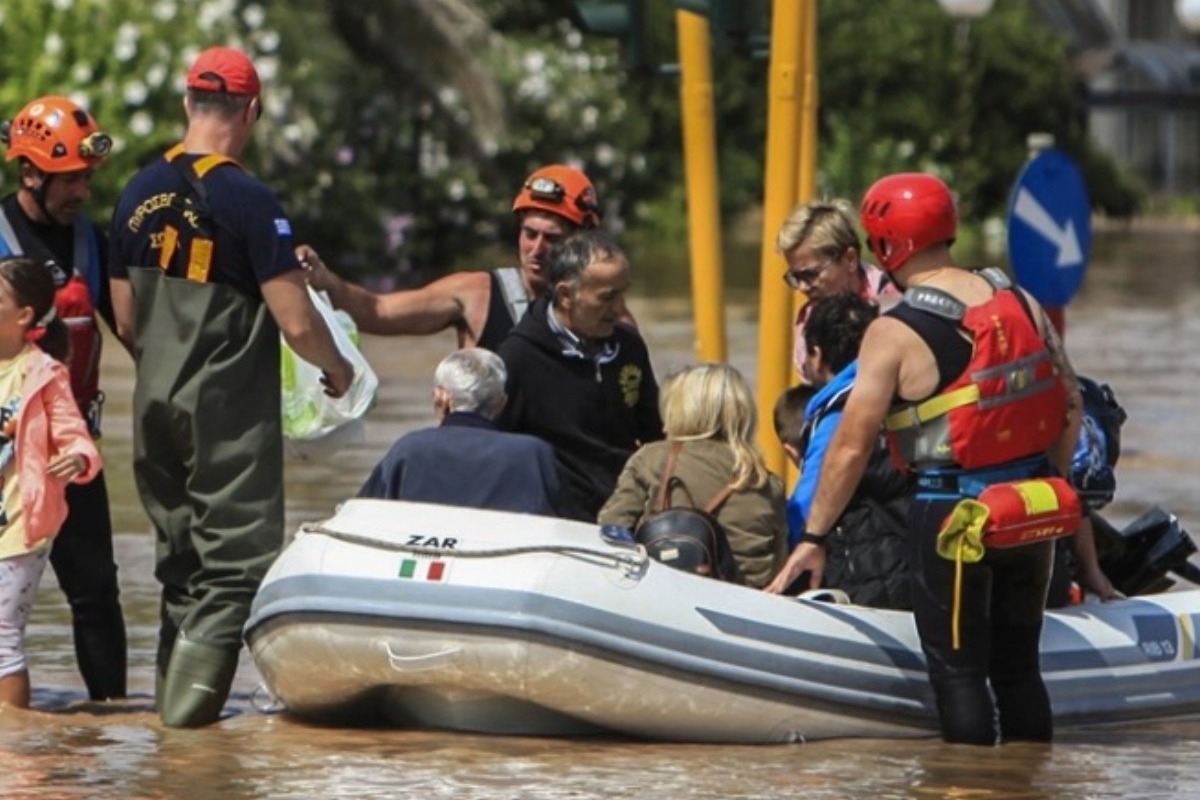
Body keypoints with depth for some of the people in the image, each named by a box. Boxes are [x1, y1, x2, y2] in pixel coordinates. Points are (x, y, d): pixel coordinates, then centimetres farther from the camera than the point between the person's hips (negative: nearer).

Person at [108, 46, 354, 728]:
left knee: (180, 556, 17)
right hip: (231, 413, -6)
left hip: (157, 407, 6)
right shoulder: (248, 200, -15)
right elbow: (296, 323, -16)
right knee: (235, 560, 0)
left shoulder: (139, 195, 5)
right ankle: (192, 700, -8)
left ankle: (174, 690, 18)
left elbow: (126, 321, 11)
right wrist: (337, 369, 3)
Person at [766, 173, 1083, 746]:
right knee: (1019, 667, 16)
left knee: (957, 672, 4)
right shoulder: (1021, 303, 3)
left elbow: (852, 446, -12)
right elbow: (1071, 404, 7)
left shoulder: (895, 334, -14)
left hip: (949, 509, -6)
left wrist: (814, 537, -4)